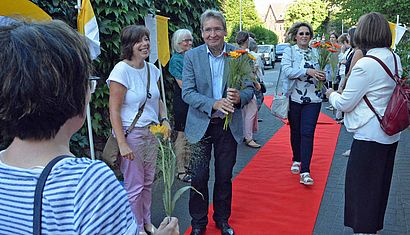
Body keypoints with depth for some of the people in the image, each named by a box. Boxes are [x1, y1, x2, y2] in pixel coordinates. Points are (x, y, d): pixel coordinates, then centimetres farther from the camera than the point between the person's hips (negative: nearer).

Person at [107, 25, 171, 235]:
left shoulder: (152, 69, 5)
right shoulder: (122, 70, -15)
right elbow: (114, 110, -16)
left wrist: (163, 119, 3)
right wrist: (122, 143, -19)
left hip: (151, 132, 6)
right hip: (131, 134, -6)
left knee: (148, 182, 16)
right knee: (134, 186, 4)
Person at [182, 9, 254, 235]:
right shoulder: (192, 56, -5)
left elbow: (250, 88, -1)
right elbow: (187, 92, -11)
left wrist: (240, 96, -25)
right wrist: (213, 104, -26)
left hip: (229, 125, 1)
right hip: (201, 124, -1)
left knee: (225, 176, 14)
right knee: (199, 177, 5)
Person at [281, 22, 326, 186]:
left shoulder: (316, 52, 7)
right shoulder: (289, 52, 1)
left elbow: (321, 72, 13)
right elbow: (287, 70, -15)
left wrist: (323, 76, -10)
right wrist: (307, 71, -25)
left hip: (312, 98, 0)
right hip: (294, 97, 0)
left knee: (307, 133, -6)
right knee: (295, 131, 13)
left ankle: (305, 172, -5)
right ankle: (296, 160, 37)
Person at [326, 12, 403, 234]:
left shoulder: (366, 64, -21)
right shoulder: (394, 58, 4)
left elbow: (344, 104, -16)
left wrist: (332, 94, 4)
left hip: (370, 135, -9)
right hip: (390, 133, 9)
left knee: (361, 184, 6)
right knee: (380, 183, 21)